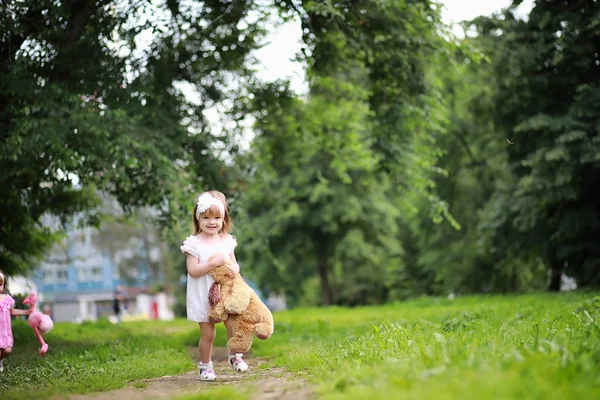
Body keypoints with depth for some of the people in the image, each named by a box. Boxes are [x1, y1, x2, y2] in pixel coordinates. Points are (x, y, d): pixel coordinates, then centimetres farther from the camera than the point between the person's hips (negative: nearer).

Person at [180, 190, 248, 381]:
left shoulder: (226, 241, 5)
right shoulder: (194, 243, -9)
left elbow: (234, 264, 12)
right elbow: (193, 271, -15)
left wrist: (234, 268, -12)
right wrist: (213, 263, -24)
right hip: (203, 297, -3)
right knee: (207, 333, 0)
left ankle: (235, 356, 22)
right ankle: (205, 365, 19)